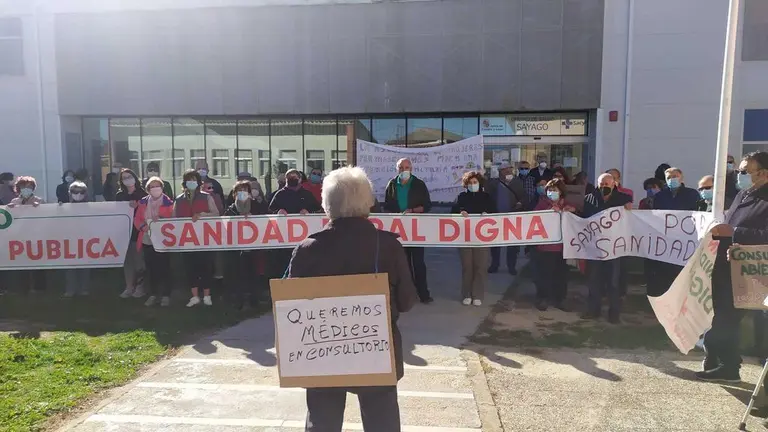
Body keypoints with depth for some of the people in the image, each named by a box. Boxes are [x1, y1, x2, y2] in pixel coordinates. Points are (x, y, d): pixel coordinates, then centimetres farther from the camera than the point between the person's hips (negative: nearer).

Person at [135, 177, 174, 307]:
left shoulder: (168, 202, -2)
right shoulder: (143, 202, 9)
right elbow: (137, 220, 8)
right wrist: (144, 226, -11)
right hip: (147, 240, 3)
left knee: (164, 269, 0)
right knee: (151, 269, 9)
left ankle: (166, 295, 9)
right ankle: (153, 294, 20)